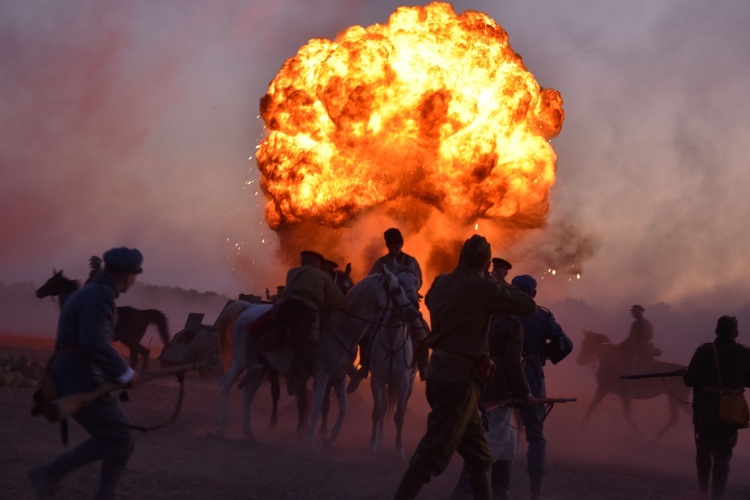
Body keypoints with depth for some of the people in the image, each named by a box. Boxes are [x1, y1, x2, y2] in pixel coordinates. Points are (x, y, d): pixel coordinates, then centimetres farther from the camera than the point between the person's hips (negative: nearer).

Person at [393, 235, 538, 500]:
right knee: (433, 454, -7)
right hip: (459, 378, -9)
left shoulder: (441, 283, 6)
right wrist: (503, 286, 4)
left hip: (441, 371, 9)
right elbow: (529, 307, -12)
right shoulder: (482, 288, -16)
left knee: (478, 454, 16)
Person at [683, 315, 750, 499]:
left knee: (703, 453, 18)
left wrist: (704, 376, 12)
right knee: (722, 455, 3)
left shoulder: (704, 350, -9)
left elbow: (689, 380, -10)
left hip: (705, 410, 0)